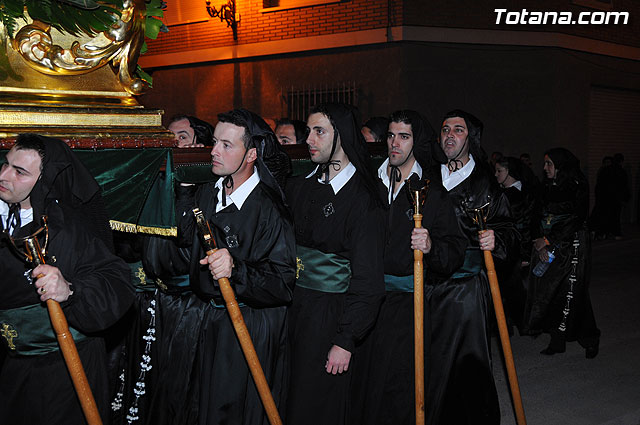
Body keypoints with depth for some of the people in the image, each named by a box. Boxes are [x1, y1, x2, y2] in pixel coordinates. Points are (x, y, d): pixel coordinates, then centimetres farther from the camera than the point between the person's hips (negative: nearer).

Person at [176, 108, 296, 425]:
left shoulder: (268, 209, -22)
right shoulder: (208, 192, 1)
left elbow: (283, 283, -26)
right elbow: (188, 238, 18)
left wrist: (236, 269, -38)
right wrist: (184, 187, 11)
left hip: (251, 327, -7)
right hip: (213, 319, 7)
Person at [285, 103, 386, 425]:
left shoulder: (362, 198, -11)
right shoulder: (298, 187, 9)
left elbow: (366, 279, -13)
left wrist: (346, 341, -15)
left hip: (330, 311, -6)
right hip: (291, 306, 6)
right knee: (284, 399, 12)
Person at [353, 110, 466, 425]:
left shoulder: (432, 193, 3)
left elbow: (456, 253, -3)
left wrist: (431, 247, -21)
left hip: (405, 306, -2)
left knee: (396, 385, -3)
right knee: (361, 380, 5)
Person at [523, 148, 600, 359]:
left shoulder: (577, 187, -8)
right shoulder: (547, 187, 11)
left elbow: (574, 221, -14)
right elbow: (539, 217, 11)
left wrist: (547, 241, -14)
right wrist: (539, 243, -5)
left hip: (571, 247, -6)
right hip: (548, 248, 6)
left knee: (570, 293, -6)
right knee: (550, 292, 3)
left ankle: (590, 339, 10)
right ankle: (557, 341, 11)